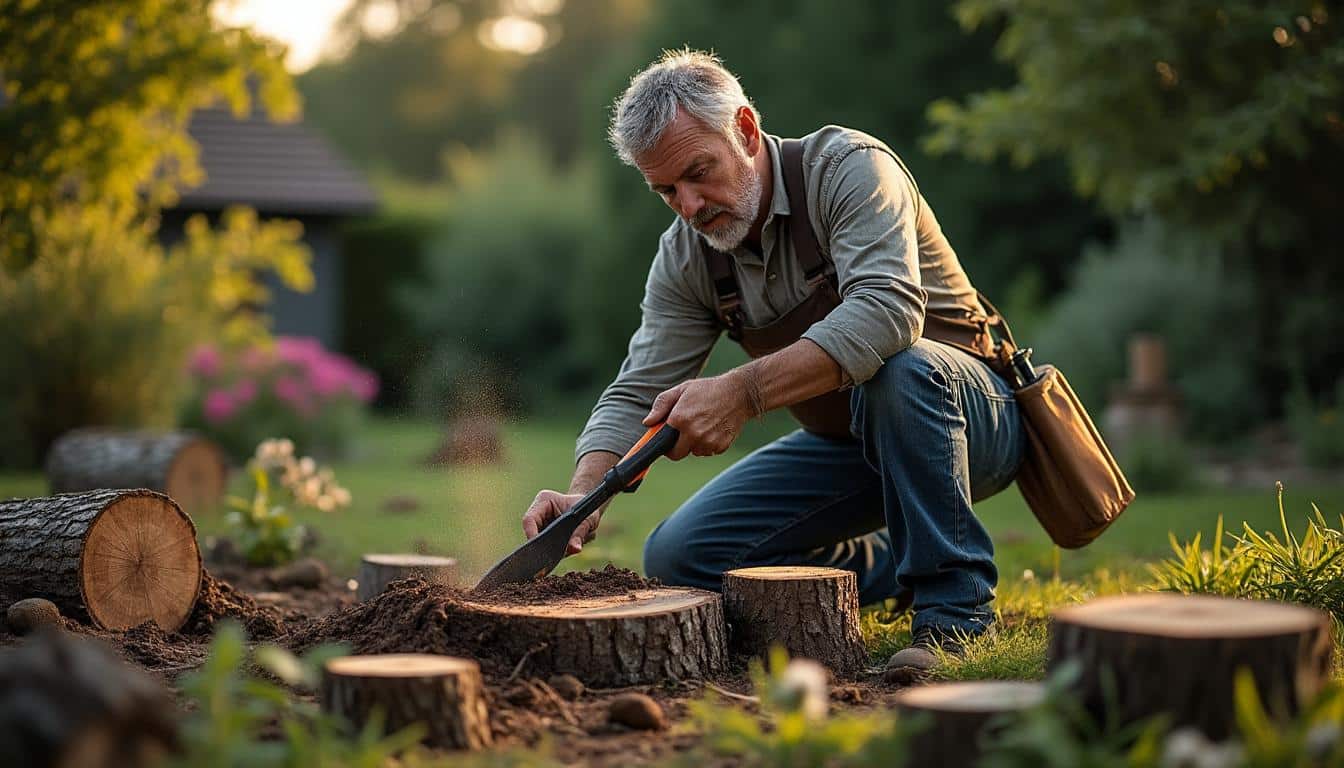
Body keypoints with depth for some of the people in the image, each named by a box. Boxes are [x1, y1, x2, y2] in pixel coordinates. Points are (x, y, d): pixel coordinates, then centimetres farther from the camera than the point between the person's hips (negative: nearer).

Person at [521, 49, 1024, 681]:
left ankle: (955, 606, -23)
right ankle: (896, 569, 11)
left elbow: (888, 310, -37)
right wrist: (585, 492, -25)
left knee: (897, 368, -40)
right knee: (676, 557, -7)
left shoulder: (846, 166, -20)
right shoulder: (685, 257, -1)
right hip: (846, 444, 6)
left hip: (967, 410, -6)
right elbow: (636, 394, -4)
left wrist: (741, 391, -45)